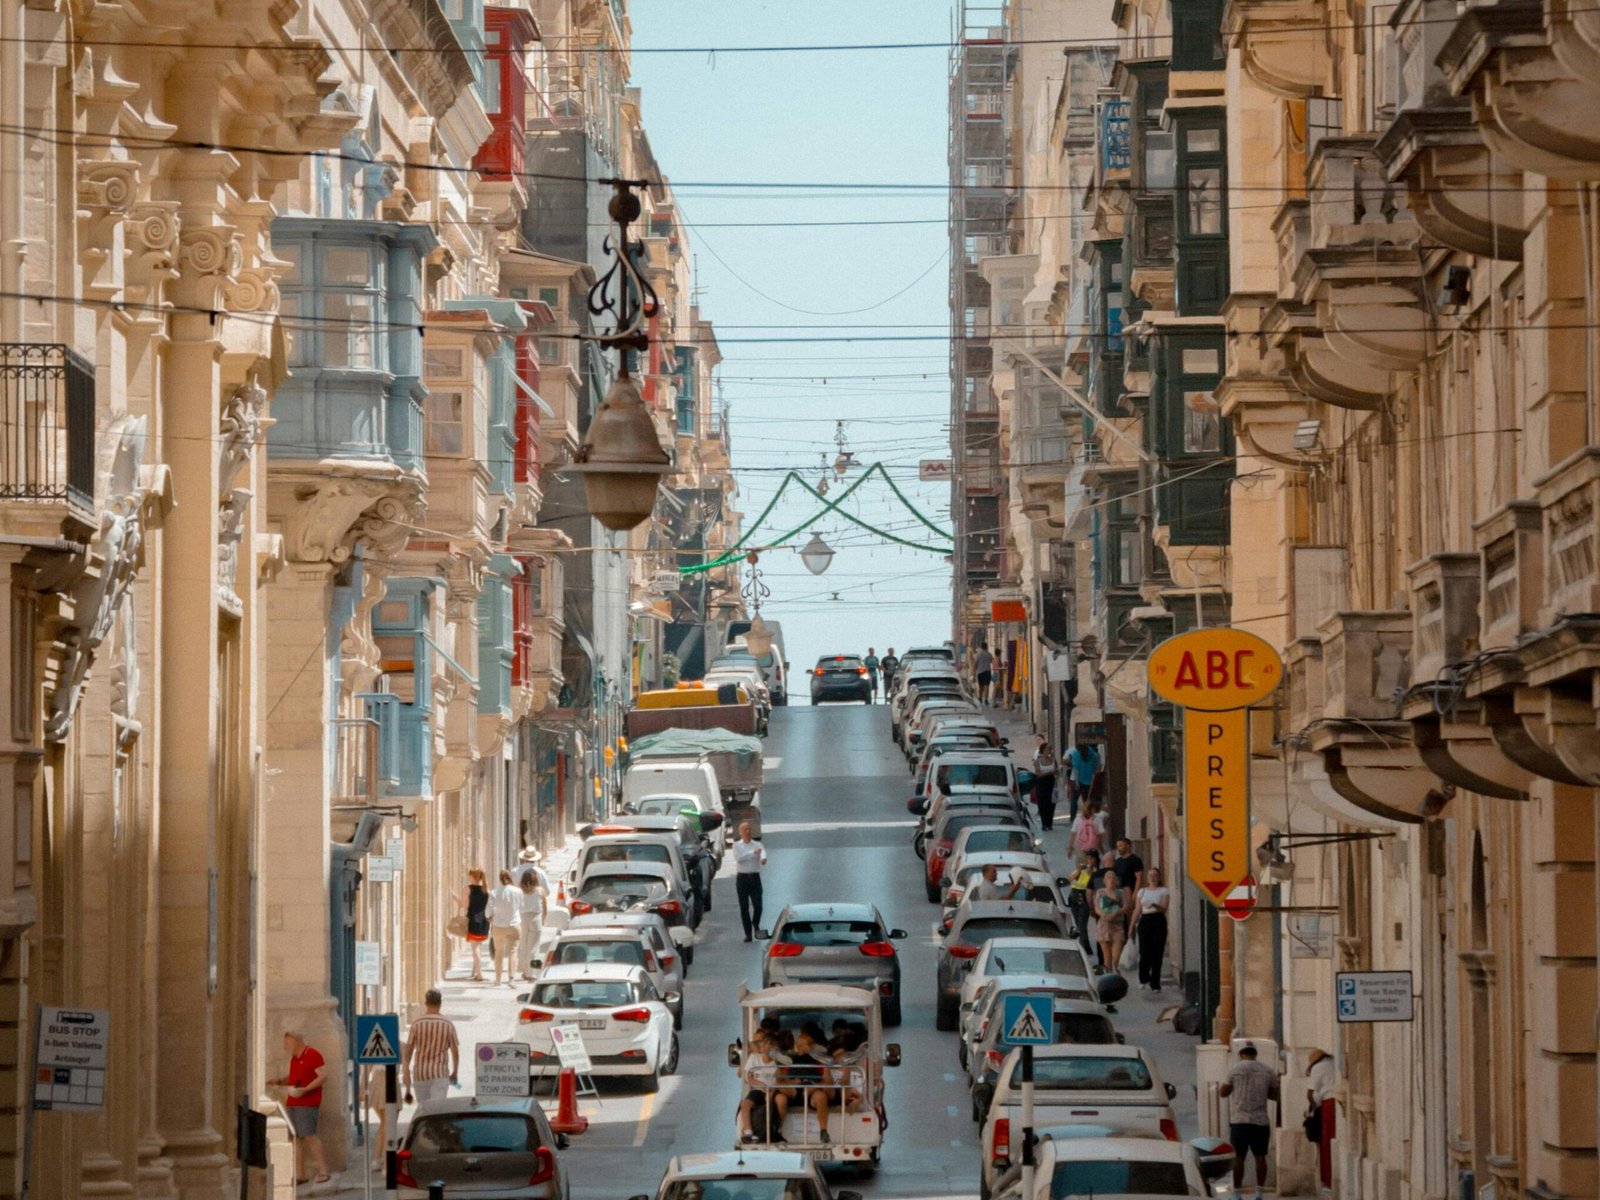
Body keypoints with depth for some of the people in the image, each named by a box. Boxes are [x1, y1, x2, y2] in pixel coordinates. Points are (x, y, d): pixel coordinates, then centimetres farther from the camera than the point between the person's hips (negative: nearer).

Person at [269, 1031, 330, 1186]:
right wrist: (277, 1081, 7)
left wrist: (305, 1089, -20)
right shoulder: (294, 1058, 18)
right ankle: (300, 1174, 6)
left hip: (307, 1104, -9)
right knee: (296, 1138, 4)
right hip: (292, 1103, 9)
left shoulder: (312, 1055, -8)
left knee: (309, 1135, -15)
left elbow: (323, 1075, -14)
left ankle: (323, 1171, -12)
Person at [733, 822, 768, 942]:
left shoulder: (757, 845, 7)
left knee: (757, 905, -9)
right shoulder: (737, 845, 7)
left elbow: (763, 851, -16)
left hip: (755, 877, 0)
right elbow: (739, 858, -12)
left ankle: (756, 926, 17)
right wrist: (753, 852, -19)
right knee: (744, 907, 1)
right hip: (742, 877, 0)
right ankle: (748, 933, 9)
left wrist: (763, 858, -40)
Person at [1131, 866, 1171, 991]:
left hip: (1158, 921, -2)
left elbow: (1164, 908, -6)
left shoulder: (1164, 891, 6)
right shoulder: (1142, 892, 14)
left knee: (1157, 953, -4)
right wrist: (1132, 926, 8)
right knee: (1145, 952, -8)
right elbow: (1137, 910, 13)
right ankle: (1144, 979, 13)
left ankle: (1155, 983, 2)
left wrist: (1155, 905, -26)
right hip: (1145, 921, 2)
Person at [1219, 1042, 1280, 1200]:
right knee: (1260, 1156, 5)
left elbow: (1223, 1092, 2)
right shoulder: (1267, 1071, 8)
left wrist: (1219, 1089, 24)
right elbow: (1275, 1095, 15)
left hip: (1240, 1120, -3)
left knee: (1238, 1157, -1)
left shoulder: (1236, 1069, -2)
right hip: (1261, 1120, 3)